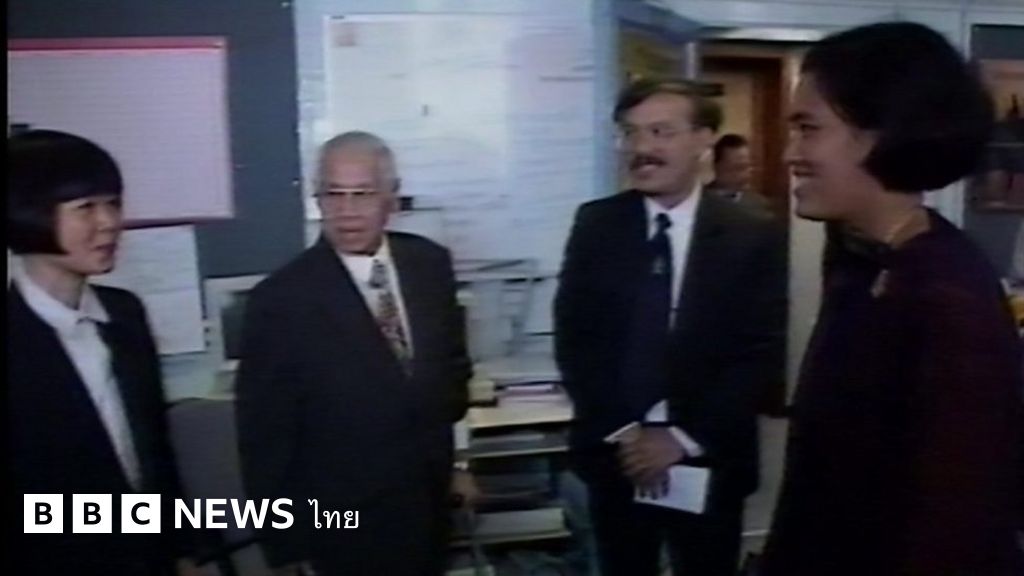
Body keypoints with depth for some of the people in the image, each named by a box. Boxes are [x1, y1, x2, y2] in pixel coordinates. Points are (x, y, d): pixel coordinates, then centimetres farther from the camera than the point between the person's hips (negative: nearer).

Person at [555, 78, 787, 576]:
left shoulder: (753, 237, -5)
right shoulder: (596, 225, -1)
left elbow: (762, 355, -8)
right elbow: (573, 338, -3)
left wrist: (683, 437, -14)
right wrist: (623, 434, -11)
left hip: (708, 462, -1)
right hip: (615, 456, 1)